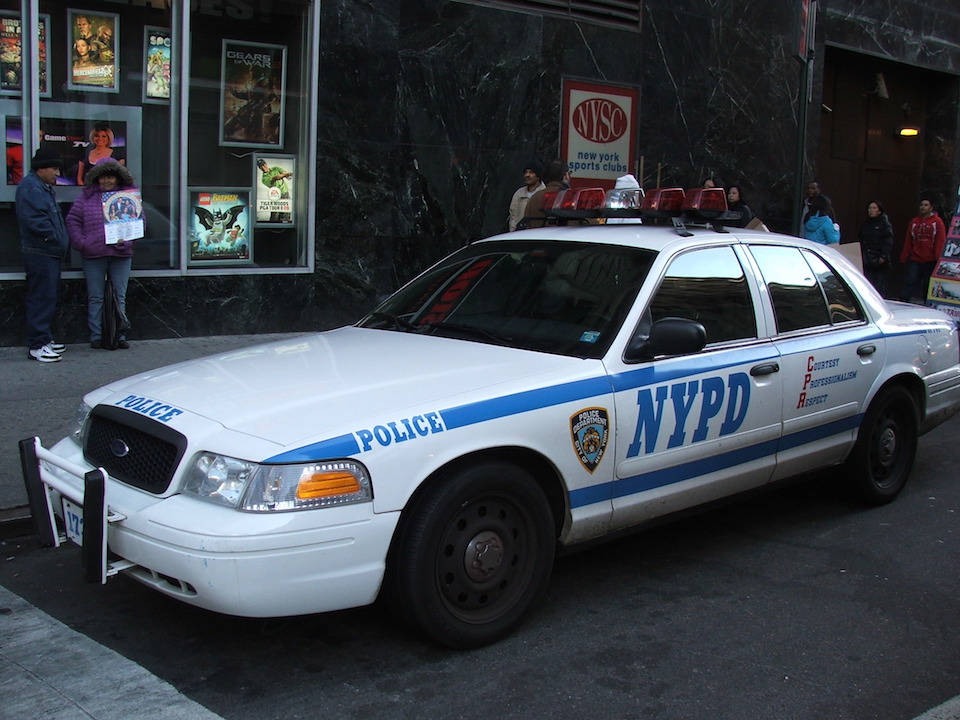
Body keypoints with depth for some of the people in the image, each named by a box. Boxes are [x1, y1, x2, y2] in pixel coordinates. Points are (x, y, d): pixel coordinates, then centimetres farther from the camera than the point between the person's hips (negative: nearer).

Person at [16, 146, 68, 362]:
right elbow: (34, 220, -22)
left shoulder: (45, 187, 21)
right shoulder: (29, 187, -12)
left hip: (51, 253, 11)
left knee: (50, 298, 14)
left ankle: (44, 338, 22)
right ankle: (37, 345, -6)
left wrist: (60, 240, 13)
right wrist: (55, 238, -15)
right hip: (39, 253, -11)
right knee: (41, 298, -9)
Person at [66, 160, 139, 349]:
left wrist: (127, 241, -9)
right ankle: (96, 336, 11)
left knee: (119, 297, 6)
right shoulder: (87, 196, 6)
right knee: (95, 298, 5)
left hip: (121, 255, 0)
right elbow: (72, 220, 7)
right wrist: (81, 243, -6)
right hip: (93, 255, 0)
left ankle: (119, 336, 12)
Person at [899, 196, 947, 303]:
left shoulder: (937, 222, 1)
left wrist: (938, 258, -11)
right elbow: (908, 241, 11)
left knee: (929, 286, 5)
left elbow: (941, 242, -3)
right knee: (910, 282, -5)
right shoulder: (914, 222, 10)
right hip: (915, 260, 2)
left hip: (930, 261, -2)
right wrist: (904, 258, 7)